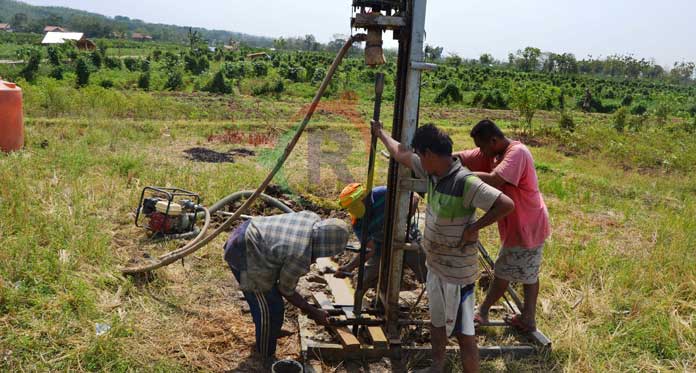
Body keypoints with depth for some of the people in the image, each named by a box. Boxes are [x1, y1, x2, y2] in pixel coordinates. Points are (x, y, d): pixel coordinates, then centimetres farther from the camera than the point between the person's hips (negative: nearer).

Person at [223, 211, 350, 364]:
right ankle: (266, 358, 23)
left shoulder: (313, 220, -9)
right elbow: (286, 290, -9)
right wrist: (314, 312, 0)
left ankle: (269, 331, 53)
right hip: (244, 256, -9)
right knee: (271, 308, 3)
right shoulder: (300, 258, -28)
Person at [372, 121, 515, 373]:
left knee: (463, 332, 2)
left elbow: (506, 204, -30)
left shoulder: (466, 182, -27)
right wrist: (381, 134, 25)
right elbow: (401, 154, 14)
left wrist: (474, 227, -23)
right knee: (437, 321, 26)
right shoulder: (433, 172, -2)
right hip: (435, 265, 9)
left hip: (456, 272, -9)